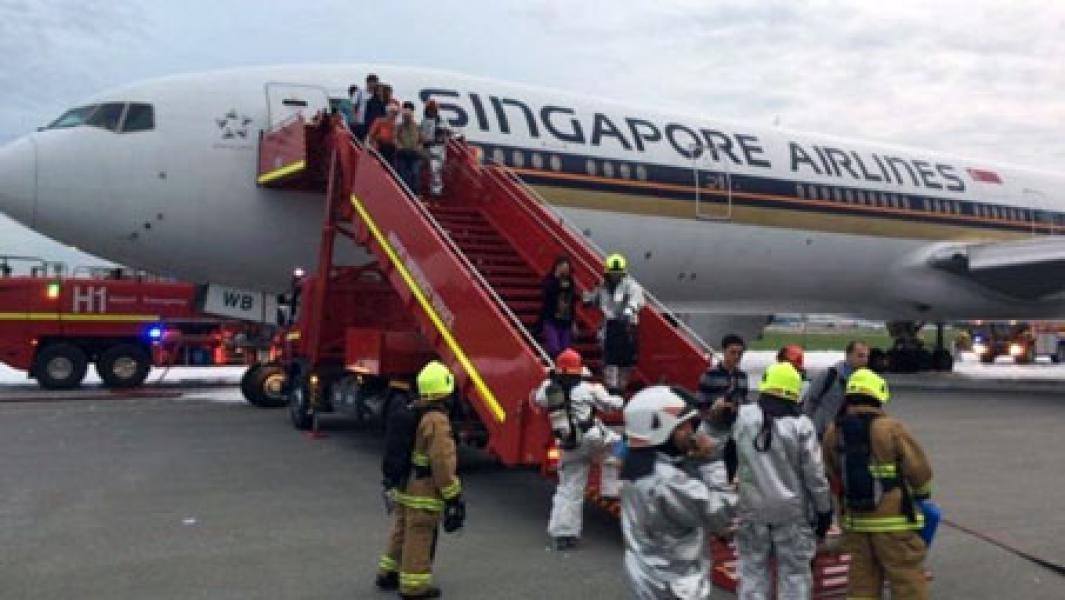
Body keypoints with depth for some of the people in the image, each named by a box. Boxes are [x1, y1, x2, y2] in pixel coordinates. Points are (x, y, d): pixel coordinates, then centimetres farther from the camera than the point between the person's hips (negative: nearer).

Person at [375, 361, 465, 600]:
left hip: (403, 485, 9)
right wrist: (452, 495, -16)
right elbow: (442, 463, -23)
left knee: (402, 531, 22)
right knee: (419, 537, 1)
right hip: (424, 490, -9)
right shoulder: (437, 420, -22)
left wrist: (391, 480, 24)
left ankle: (388, 573, 34)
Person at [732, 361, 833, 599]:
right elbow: (814, 473, -8)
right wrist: (824, 510, 3)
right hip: (791, 510, -2)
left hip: (752, 508, 2)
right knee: (794, 573, 9)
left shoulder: (742, 416, -7)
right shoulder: (800, 424, -12)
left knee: (753, 570, 12)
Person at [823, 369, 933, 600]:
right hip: (894, 521, -5)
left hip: (855, 521, 5)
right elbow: (920, 470, -8)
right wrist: (920, 494, 13)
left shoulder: (833, 432, 1)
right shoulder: (891, 429, -12)